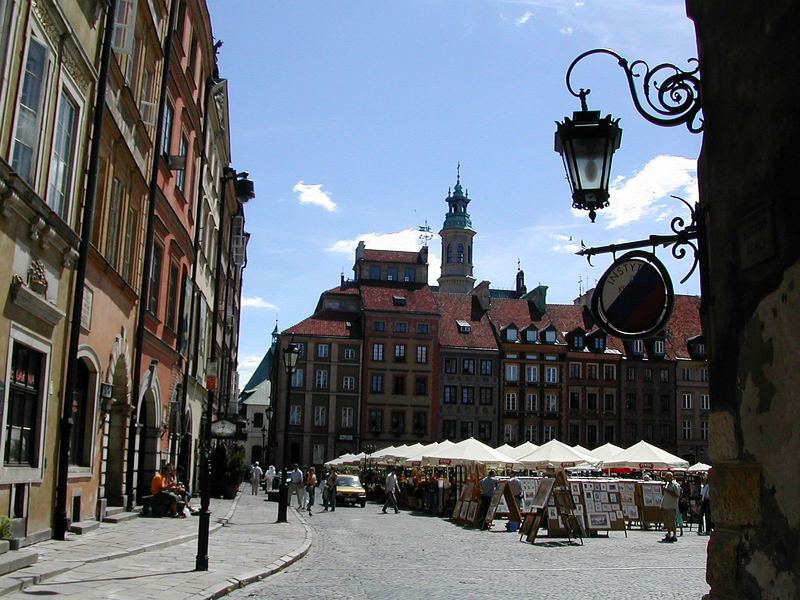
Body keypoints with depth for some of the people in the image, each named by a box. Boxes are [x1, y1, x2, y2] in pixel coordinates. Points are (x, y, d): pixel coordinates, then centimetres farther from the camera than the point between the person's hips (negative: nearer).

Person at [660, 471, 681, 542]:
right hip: (665, 506, 8)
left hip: (672, 506, -8)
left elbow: (677, 496, -18)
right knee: (667, 522, 11)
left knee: (672, 522, -5)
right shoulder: (667, 484, 16)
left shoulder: (675, 485, -9)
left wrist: (667, 491, -19)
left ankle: (674, 536, 2)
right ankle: (669, 535, 18)